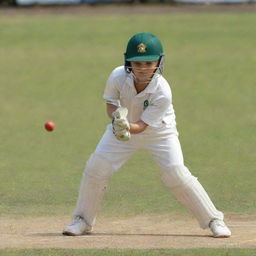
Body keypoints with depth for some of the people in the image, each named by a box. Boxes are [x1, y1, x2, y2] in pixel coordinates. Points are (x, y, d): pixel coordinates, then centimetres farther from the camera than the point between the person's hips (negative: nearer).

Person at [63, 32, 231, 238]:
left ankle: (214, 220, -2)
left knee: (176, 174, -15)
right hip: (123, 128, 3)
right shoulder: (118, 77, -25)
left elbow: (143, 125, -29)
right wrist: (117, 119, -31)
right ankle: (83, 221, 12)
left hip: (159, 131, -3)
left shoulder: (162, 93, -32)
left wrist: (126, 127, -49)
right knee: (96, 168, -7)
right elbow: (111, 104, -9)